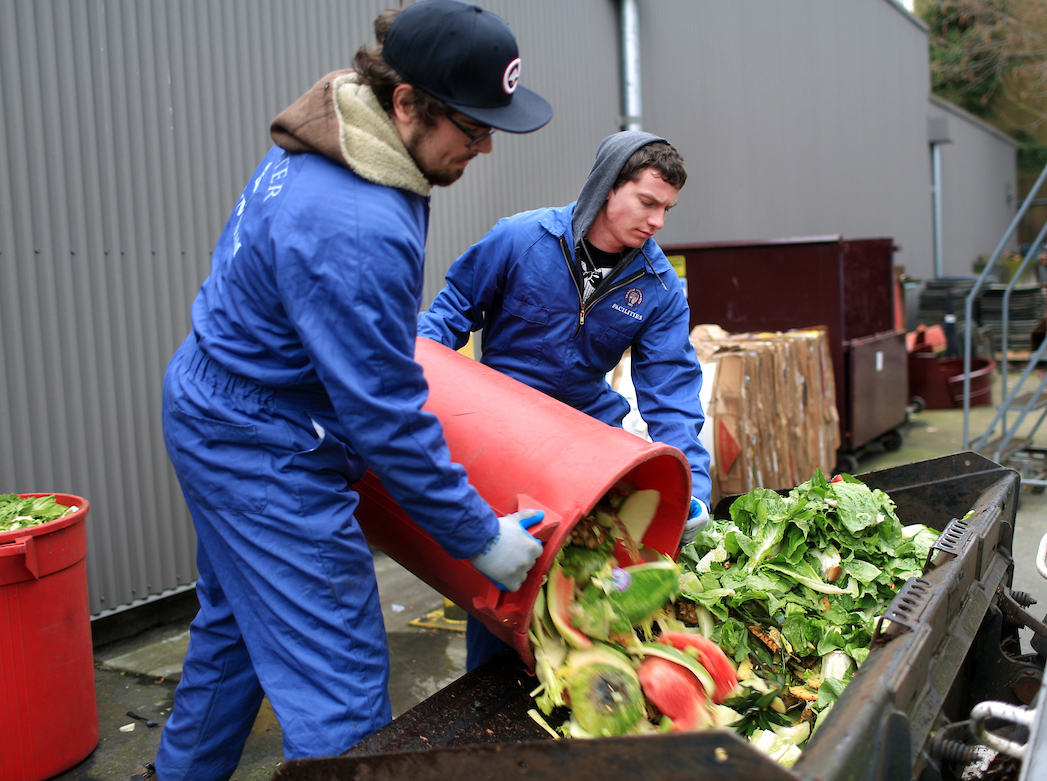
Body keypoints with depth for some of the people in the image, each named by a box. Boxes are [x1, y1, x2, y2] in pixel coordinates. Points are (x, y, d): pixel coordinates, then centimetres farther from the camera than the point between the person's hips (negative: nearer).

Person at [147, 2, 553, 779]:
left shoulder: (324, 145, 1)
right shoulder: (356, 230, -31)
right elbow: (385, 415, -26)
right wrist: (478, 535, -16)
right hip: (268, 454, -11)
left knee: (236, 624, 27)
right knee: (340, 684, -3)